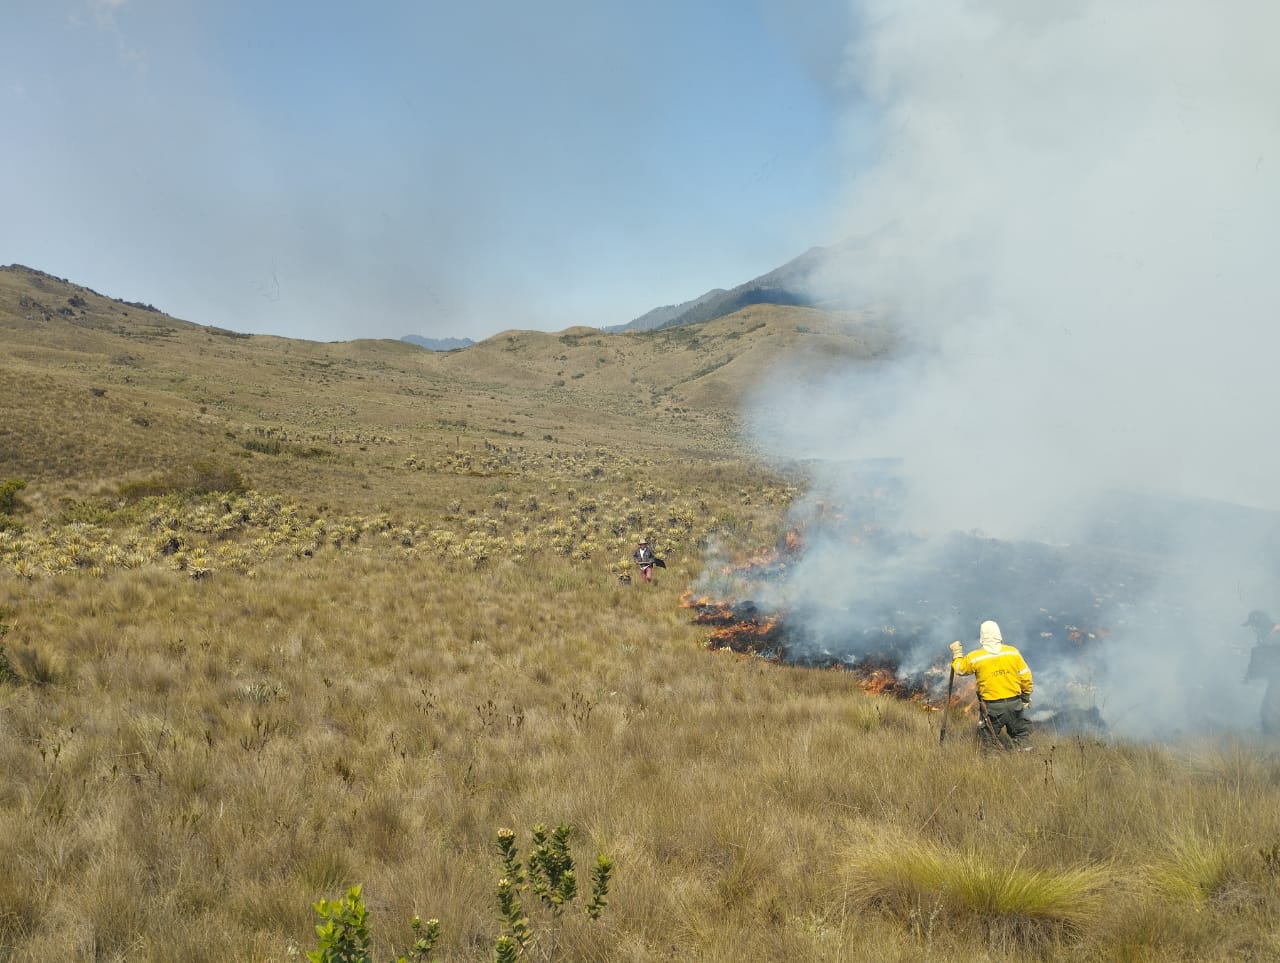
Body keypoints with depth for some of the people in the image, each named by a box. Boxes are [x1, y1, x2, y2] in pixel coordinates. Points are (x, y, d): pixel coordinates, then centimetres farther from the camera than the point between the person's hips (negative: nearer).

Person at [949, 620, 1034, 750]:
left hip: (991, 707, -2)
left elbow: (960, 669, 9)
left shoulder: (974, 657, -8)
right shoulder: (1013, 652, -3)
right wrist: (1026, 697, 16)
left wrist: (957, 654, 26)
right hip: (1014, 703, 2)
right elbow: (1025, 676, 3)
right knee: (1022, 734, 16)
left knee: (991, 739, 12)